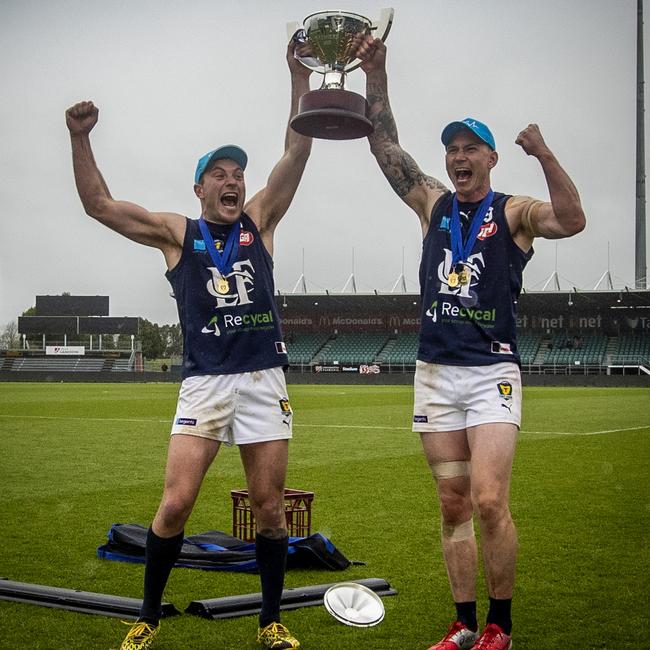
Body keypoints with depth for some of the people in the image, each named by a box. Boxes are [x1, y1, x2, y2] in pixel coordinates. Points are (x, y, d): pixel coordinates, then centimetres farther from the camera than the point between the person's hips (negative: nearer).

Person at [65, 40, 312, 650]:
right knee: (175, 504, -7)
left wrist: (300, 77, -2)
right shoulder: (177, 232, 8)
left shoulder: (259, 222, 11)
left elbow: (296, 153, 4)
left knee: (268, 506, 4)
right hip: (203, 382, -1)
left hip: (264, 379, 1)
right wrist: (80, 138, -9)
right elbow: (99, 205, 3)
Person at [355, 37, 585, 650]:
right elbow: (385, 145, 7)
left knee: (489, 501, -14)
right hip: (434, 374, 4)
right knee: (453, 508, 6)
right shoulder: (433, 204, 13)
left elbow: (571, 220, -18)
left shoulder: (513, 211, 1)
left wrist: (544, 156, -33)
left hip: (492, 374, -4)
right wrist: (375, 73, -3)